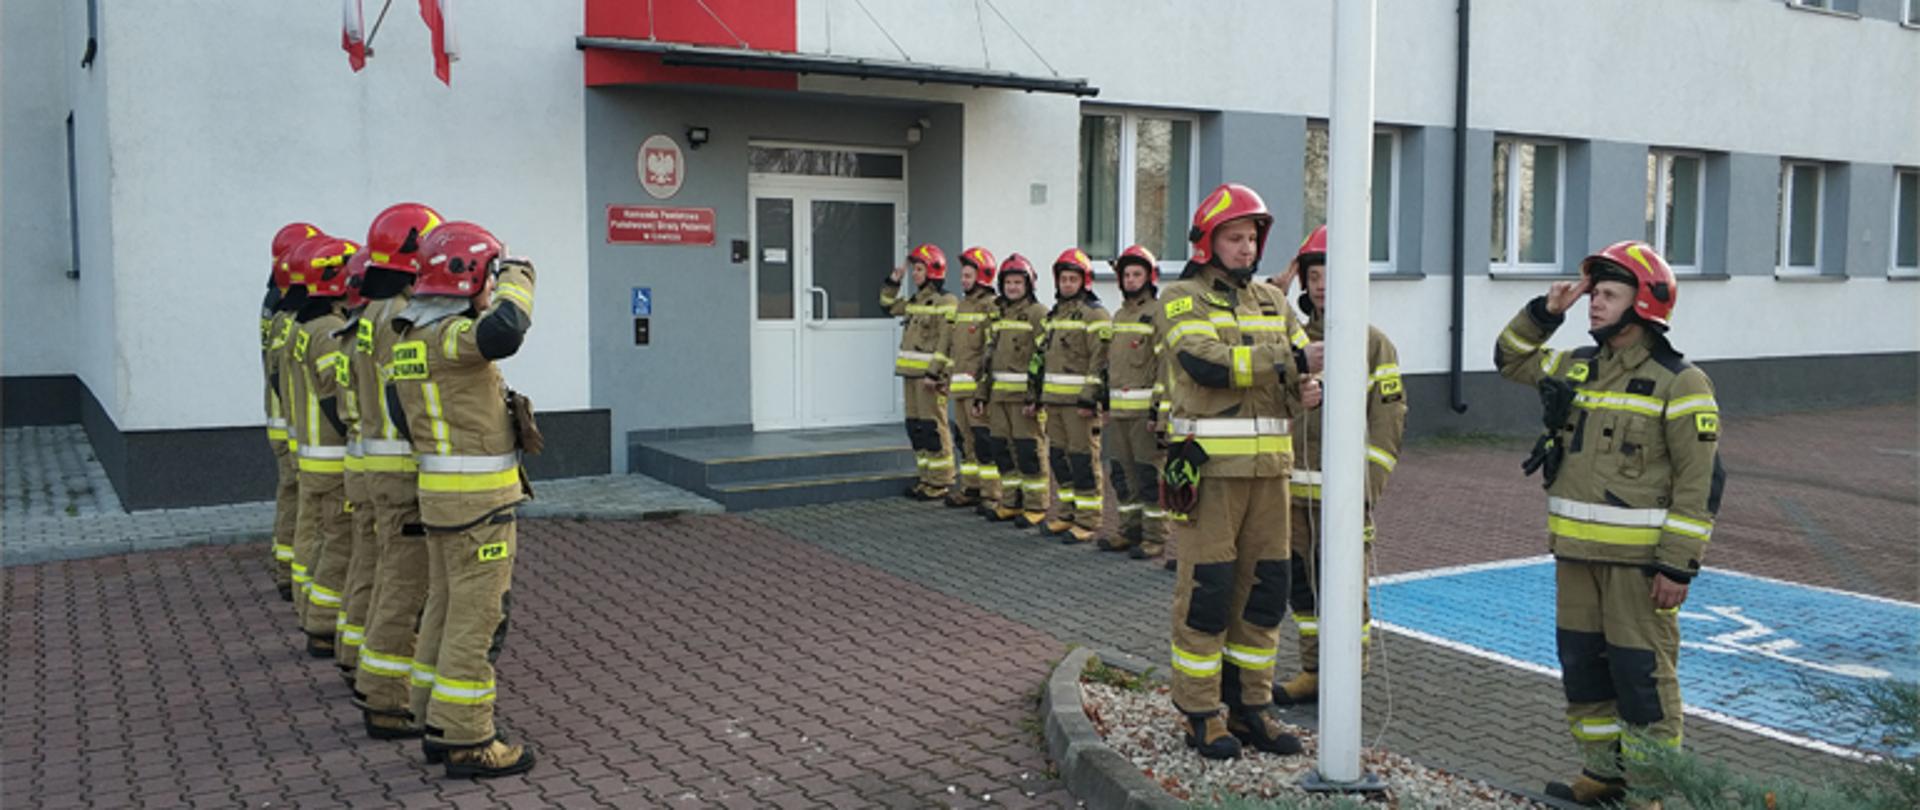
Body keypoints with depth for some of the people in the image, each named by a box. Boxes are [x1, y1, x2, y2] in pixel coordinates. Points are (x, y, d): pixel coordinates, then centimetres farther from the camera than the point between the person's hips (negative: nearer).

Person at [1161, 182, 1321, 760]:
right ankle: (1199, 713, 8)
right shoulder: (1183, 299, -2)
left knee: (1264, 585, 10)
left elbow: (1303, 370, 12)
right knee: (1206, 588, -3)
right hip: (1208, 465, -6)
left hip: (1269, 464, 6)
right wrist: (1290, 360, -19)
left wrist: (1308, 390, -12)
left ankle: (1250, 705, 22)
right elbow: (1209, 363, -19)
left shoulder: (1272, 301, 17)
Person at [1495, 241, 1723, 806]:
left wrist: (1678, 566, -16)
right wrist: (1544, 312, 10)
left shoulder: (1679, 383, -10)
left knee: (1642, 674, -1)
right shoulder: (1576, 369, 10)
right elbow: (1511, 359, 27)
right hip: (1576, 551, 7)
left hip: (1639, 558, -7)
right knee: (1582, 666, 14)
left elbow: (1699, 484, -12)